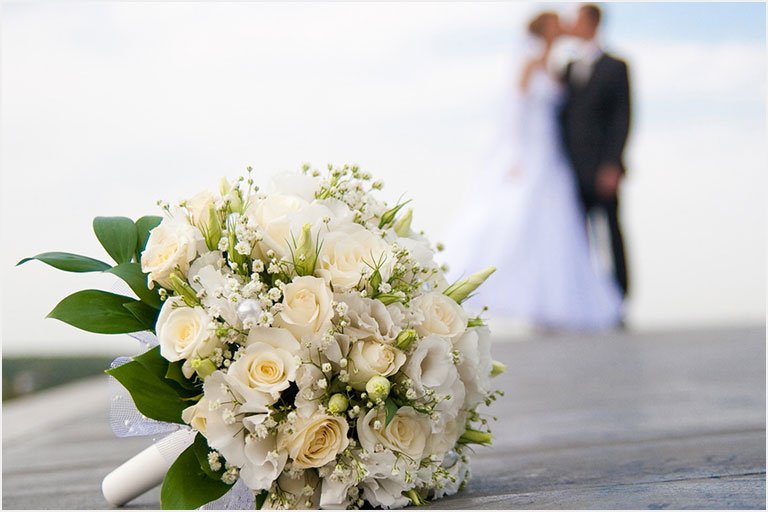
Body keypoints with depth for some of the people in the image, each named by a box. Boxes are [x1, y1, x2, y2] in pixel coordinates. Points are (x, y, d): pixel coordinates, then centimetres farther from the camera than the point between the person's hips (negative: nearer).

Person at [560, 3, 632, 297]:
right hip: (574, 170, 5)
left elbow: (622, 117, -4)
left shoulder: (615, 67, 2)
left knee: (611, 232, -1)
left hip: (602, 170, -5)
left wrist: (612, 164, -13)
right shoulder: (569, 69, 17)